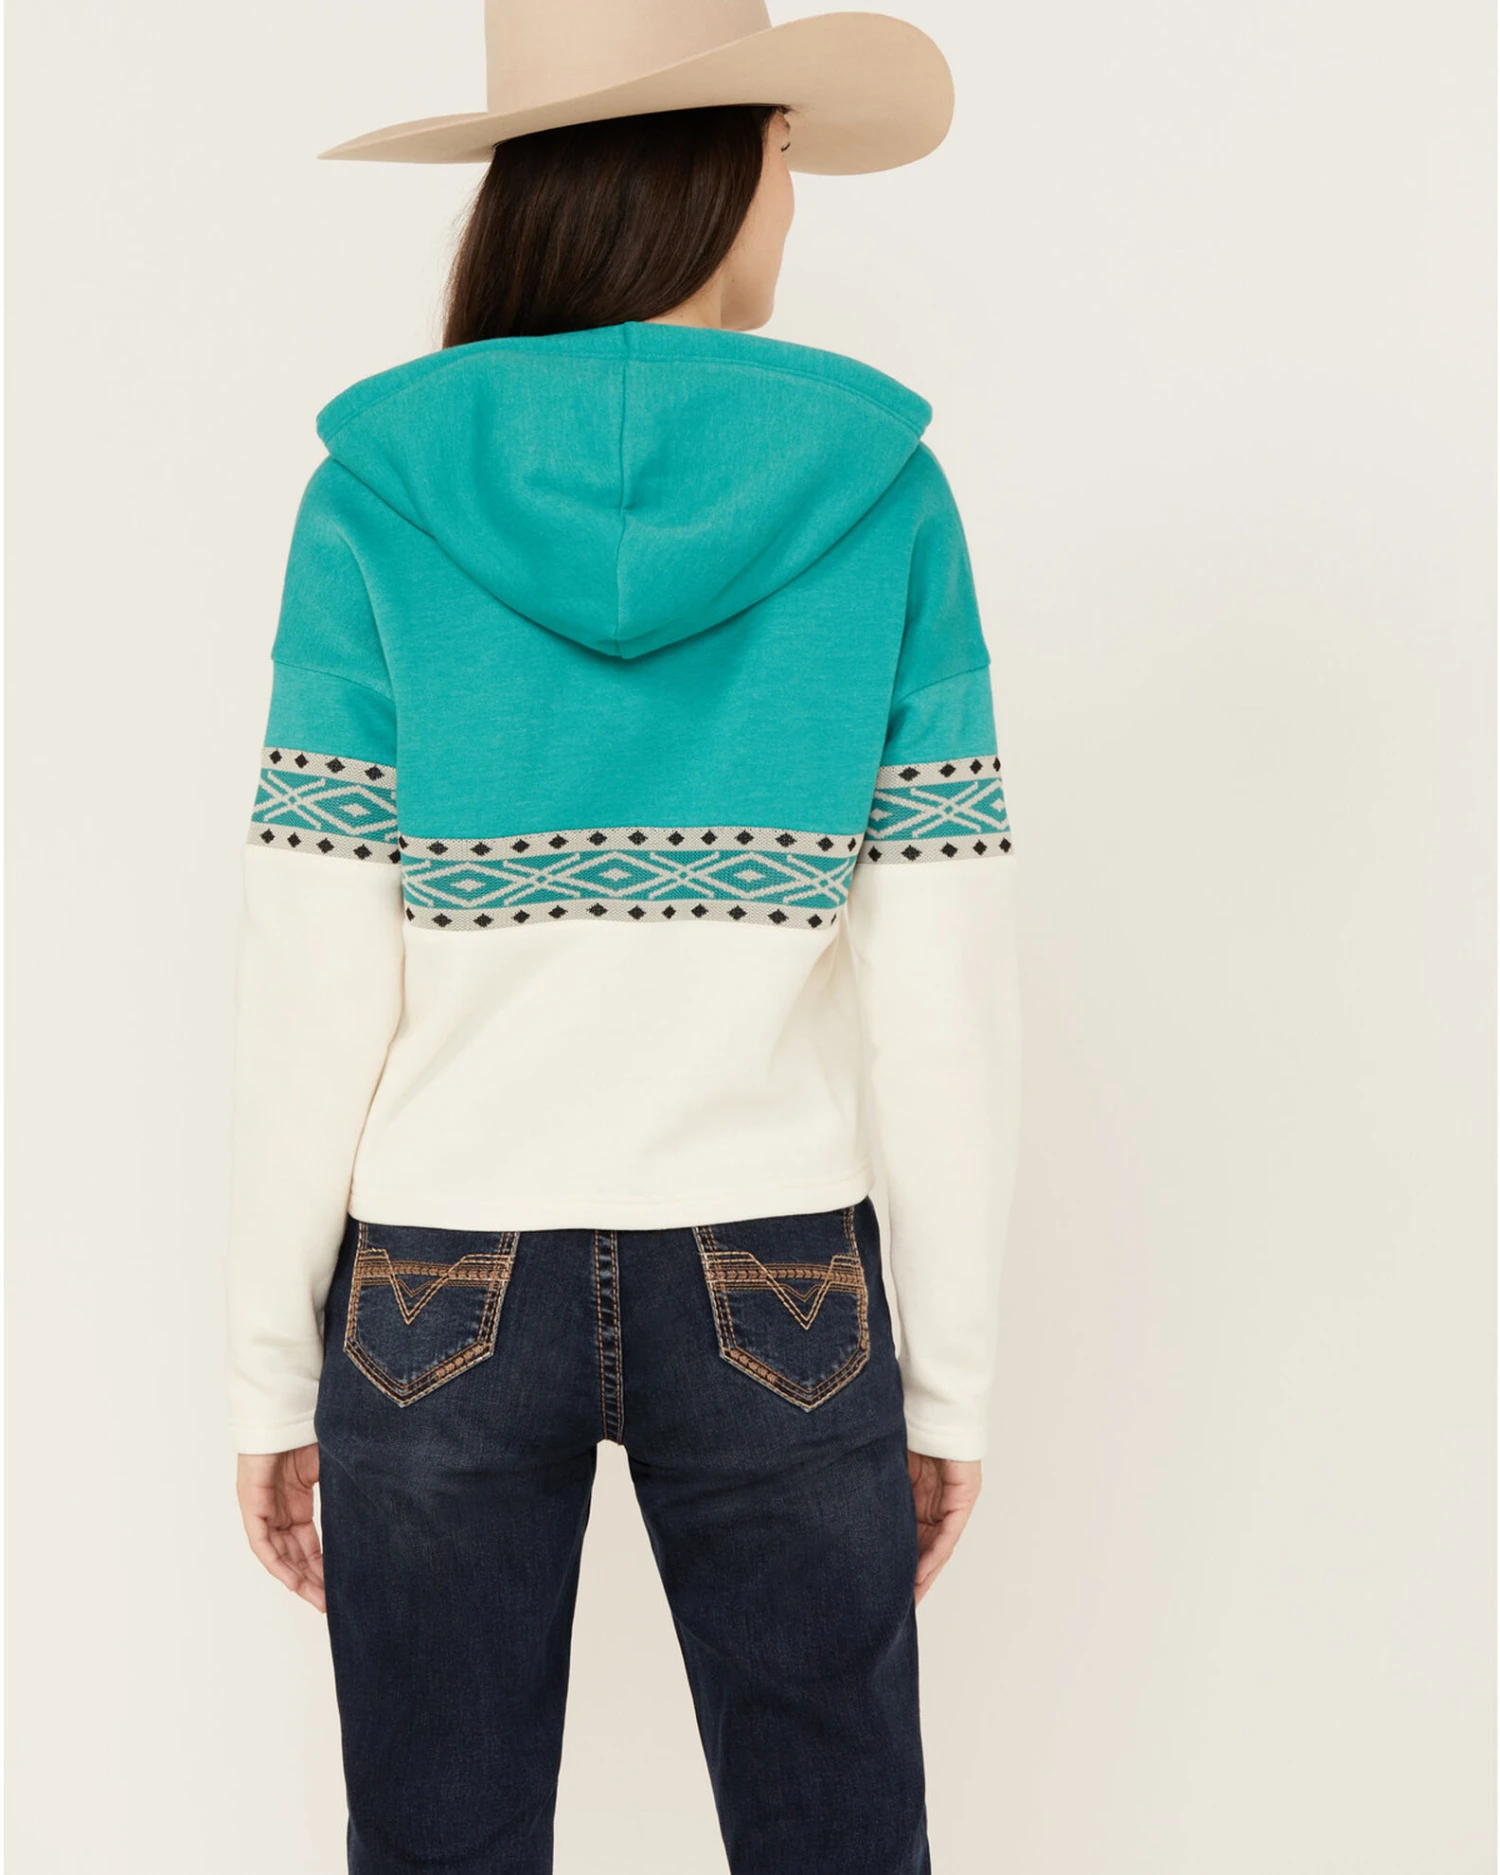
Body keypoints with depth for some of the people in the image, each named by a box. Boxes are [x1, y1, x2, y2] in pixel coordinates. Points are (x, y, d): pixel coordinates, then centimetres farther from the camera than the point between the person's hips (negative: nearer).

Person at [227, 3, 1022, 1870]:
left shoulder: (376, 491, -5)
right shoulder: (879, 489, -5)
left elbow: (310, 990, -7)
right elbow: (943, 999, -6)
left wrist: (269, 1367, 5)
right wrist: (952, 1372, 4)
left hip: (441, 1289, 1)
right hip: (775, 1293, 0)